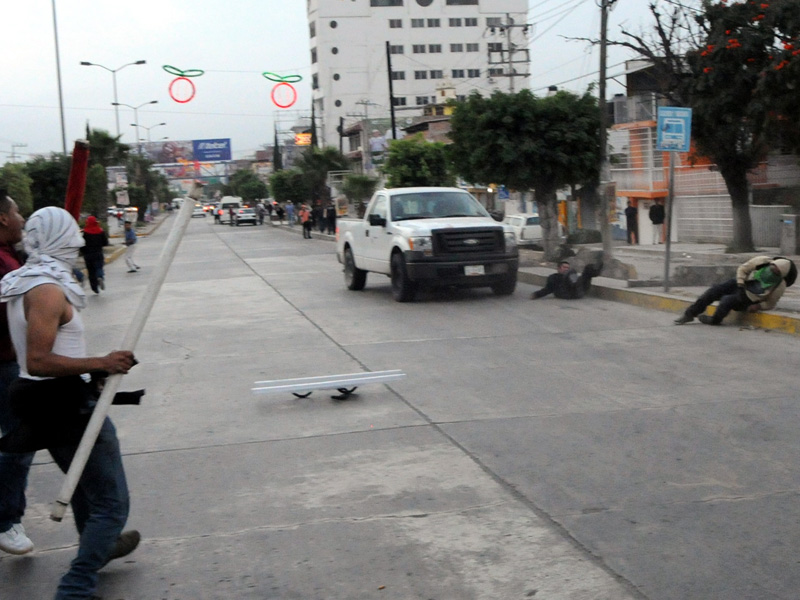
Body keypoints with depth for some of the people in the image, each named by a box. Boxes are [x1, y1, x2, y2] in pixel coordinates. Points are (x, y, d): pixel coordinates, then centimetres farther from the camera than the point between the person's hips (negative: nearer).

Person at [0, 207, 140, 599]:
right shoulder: (49, 290, -21)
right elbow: (37, 361, -28)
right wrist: (101, 364, -26)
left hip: (41, 404, 10)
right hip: (66, 404, -10)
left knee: (82, 481, 31)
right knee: (112, 503, -4)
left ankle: (99, 548, 52)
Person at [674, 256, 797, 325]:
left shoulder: (779, 287, -25)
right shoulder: (762, 261, -23)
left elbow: (770, 304, -9)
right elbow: (742, 268, -9)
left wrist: (758, 307, -25)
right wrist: (740, 286, -19)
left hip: (748, 300, -3)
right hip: (741, 283, 3)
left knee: (727, 301, -27)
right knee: (714, 291, -12)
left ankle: (714, 320, 2)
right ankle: (689, 314, -2)